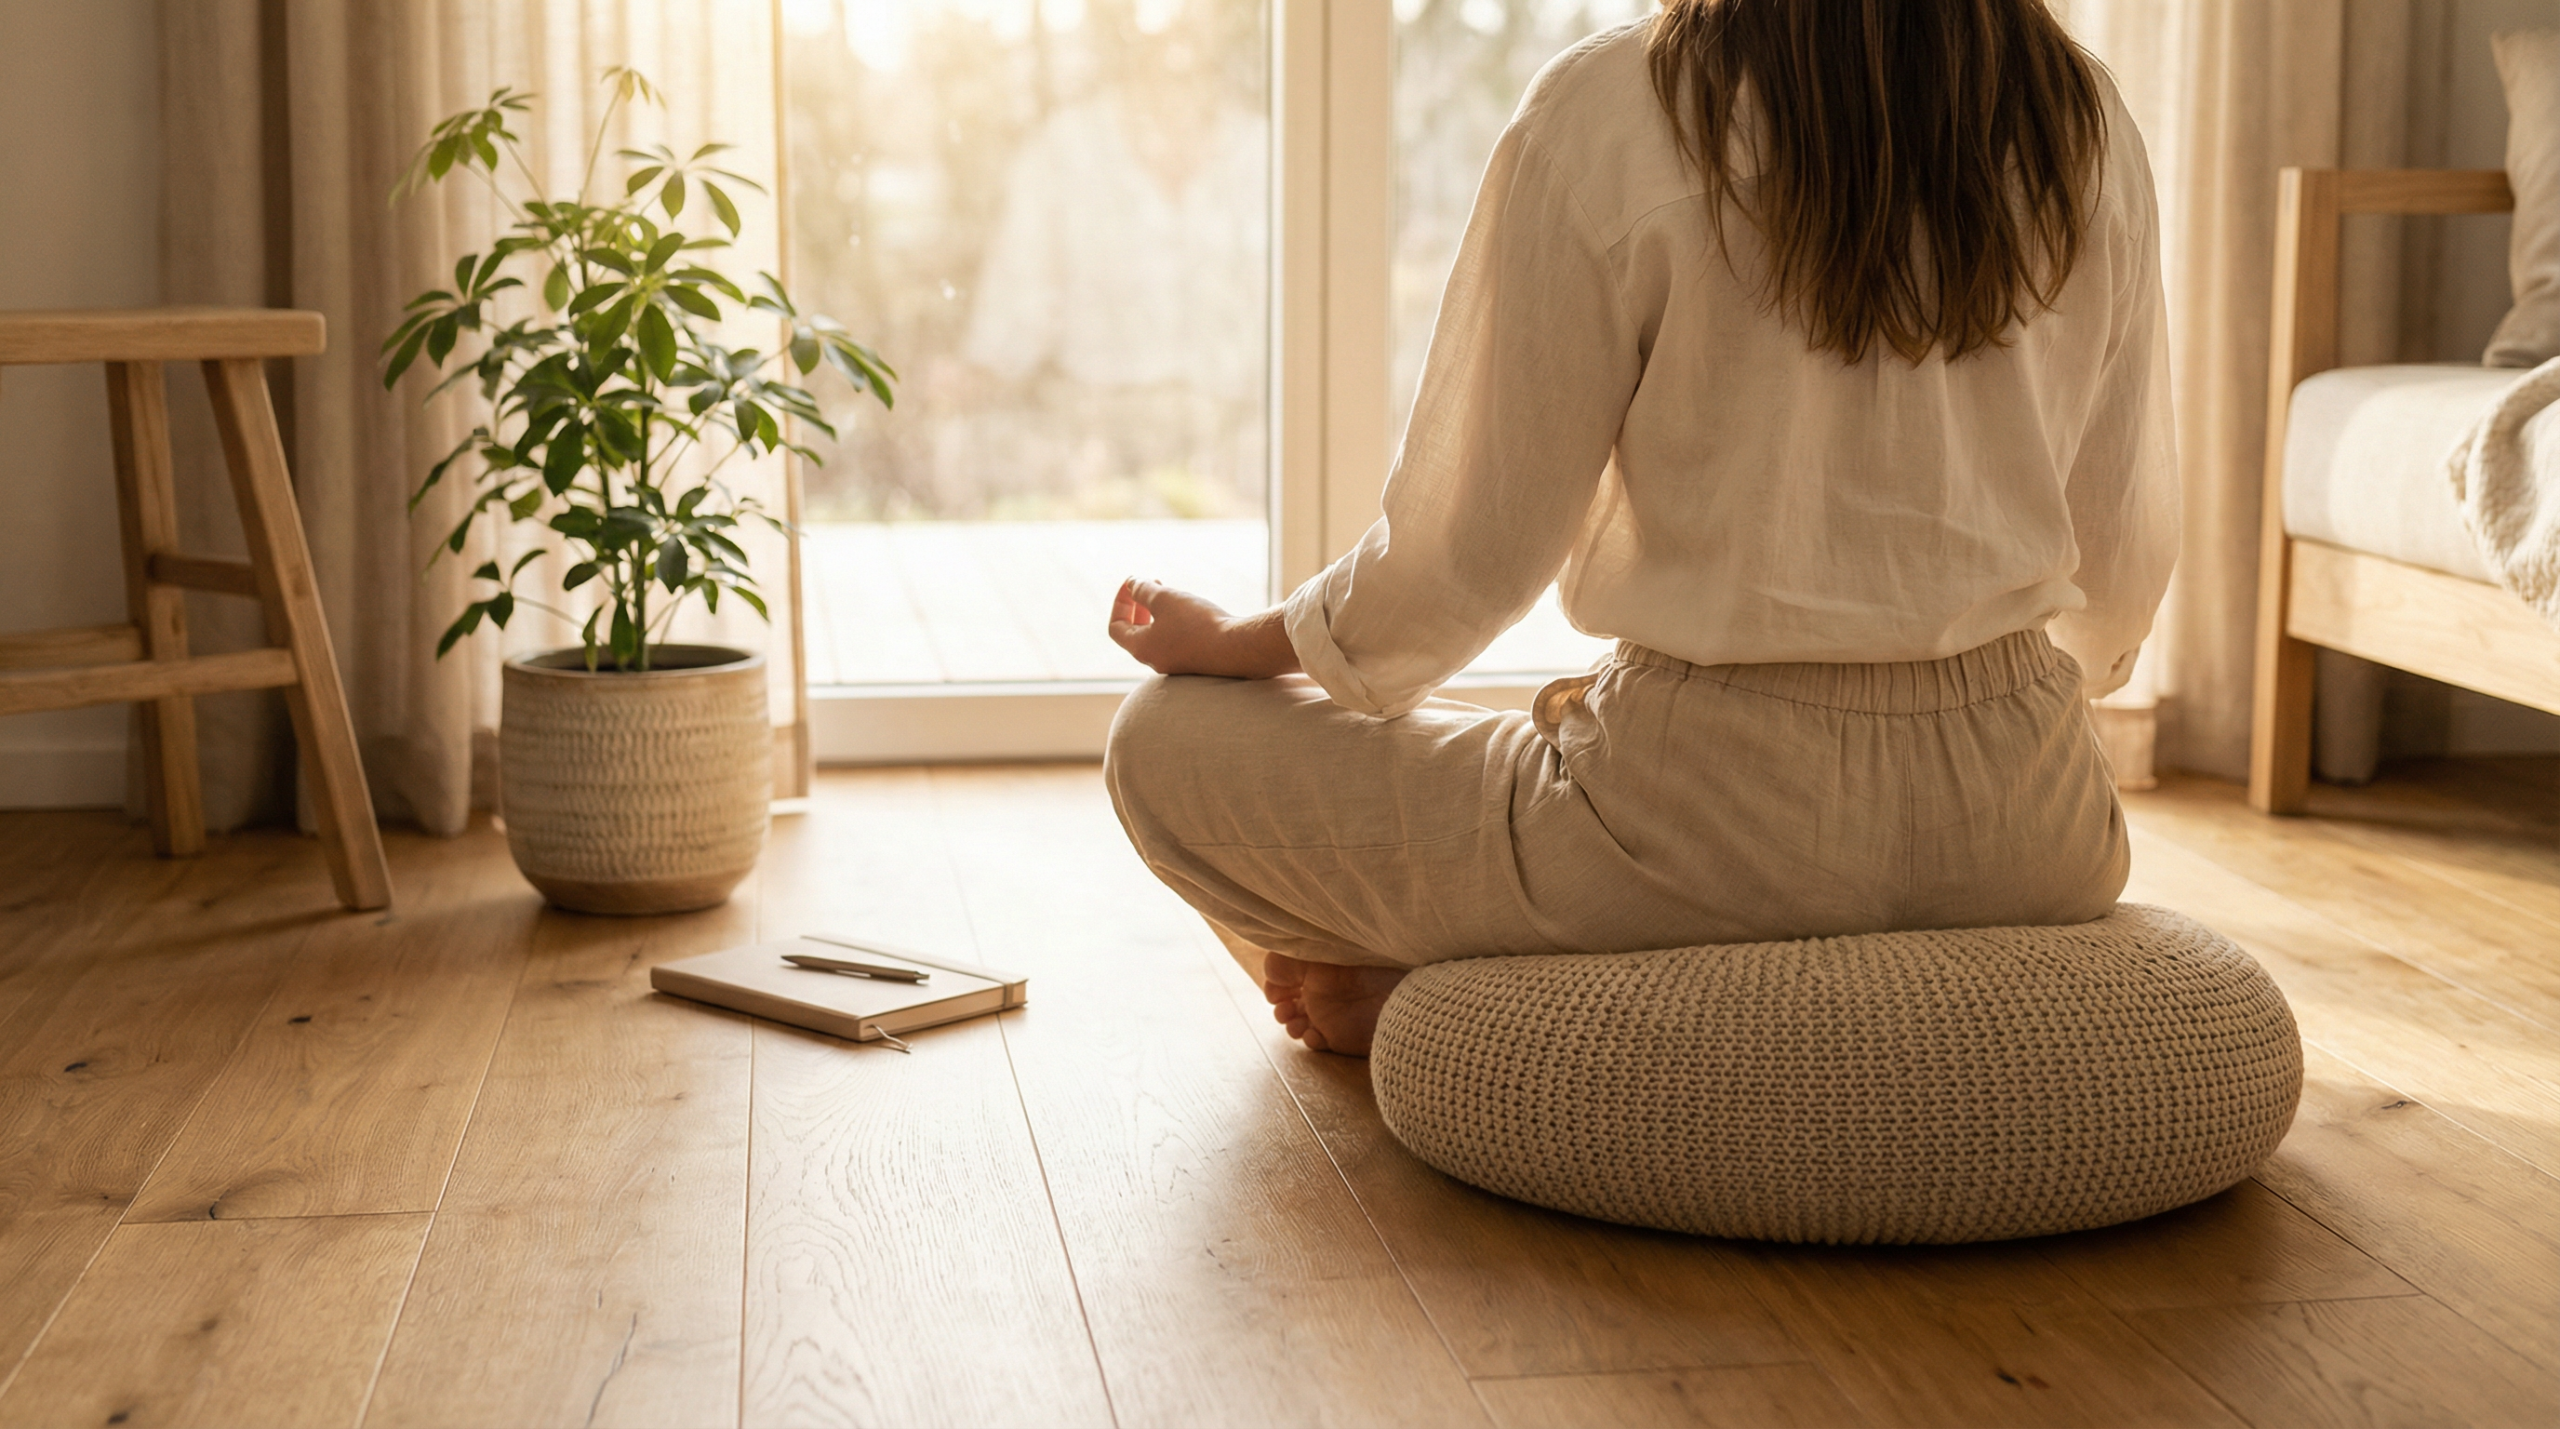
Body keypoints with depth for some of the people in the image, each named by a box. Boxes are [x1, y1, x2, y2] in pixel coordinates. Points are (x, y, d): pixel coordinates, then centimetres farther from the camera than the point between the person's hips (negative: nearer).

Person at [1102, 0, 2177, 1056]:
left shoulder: (1604, 111, -11)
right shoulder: (2083, 120, 3)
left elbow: (1474, 552, -7)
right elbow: (2127, 555, 10)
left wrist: (1223, 642, 12)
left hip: (1718, 826, -6)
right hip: (2031, 834, 6)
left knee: (1165, 743, 11)